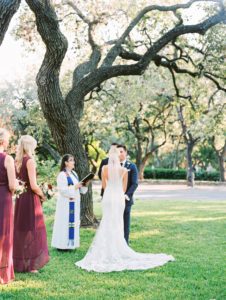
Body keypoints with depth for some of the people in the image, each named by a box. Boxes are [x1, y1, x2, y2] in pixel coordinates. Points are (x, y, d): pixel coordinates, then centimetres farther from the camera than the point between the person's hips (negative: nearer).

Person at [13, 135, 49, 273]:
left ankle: (20, 263, 23)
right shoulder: (30, 160, -14)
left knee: (20, 230, 14)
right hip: (31, 199, -7)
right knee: (32, 230, 1)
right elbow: (33, 186, -19)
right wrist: (42, 195, -4)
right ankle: (31, 265, 6)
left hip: (20, 199, 7)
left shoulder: (18, 161, 7)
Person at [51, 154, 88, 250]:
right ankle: (62, 244, 3)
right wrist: (75, 187, -19)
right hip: (66, 203, -8)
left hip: (75, 202, 8)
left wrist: (83, 185, 0)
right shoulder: (62, 175, -12)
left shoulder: (74, 173, 13)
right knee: (65, 223, -4)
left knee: (73, 222, 10)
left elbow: (79, 187, 19)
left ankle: (70, 244, 18)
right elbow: (62, 190, -17)